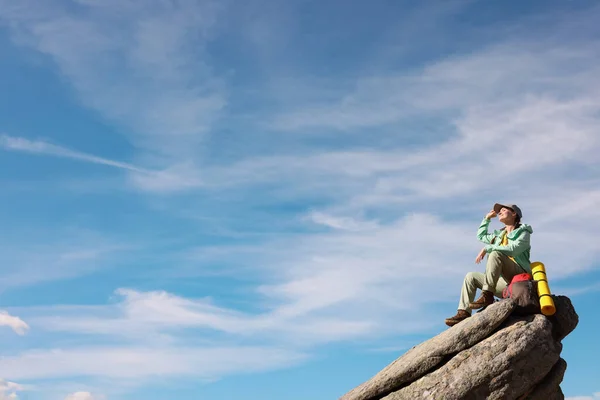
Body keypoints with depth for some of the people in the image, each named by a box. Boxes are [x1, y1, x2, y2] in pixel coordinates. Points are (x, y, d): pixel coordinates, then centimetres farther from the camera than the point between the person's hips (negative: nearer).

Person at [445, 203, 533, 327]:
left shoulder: (523, 232, 2)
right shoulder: (499, 235, 24)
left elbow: (513, 249, -17)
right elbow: (481, 236, 40)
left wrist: (487, 248, -17)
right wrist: (487, 218, 32)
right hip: (505, 282, 8)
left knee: (496, 253, -29)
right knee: (471, 276, 0)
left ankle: (487, 295, -36)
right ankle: (464, 312, -15)